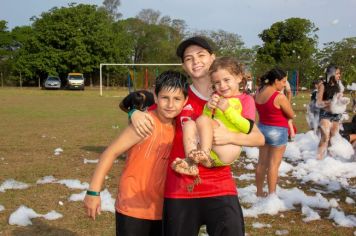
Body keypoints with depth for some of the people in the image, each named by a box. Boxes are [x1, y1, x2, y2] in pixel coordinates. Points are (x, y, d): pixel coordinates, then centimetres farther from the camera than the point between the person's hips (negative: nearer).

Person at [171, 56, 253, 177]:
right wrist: (208, 108, -2)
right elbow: (206, 118, 18)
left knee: (202, 120, -20)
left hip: (228, 150, -6)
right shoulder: (216, 97, 20)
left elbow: (248, 128, -10)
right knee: (189, 124, -12)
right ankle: (191, 162, -24)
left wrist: (228, 109, -13)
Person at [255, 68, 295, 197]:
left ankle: (259, 192, 25)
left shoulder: (259, 92, 0)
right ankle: (271, 195, 7)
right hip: (278, 131, -7)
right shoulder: (280, 97, -21)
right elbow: (291, 115, -11)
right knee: (274, 164, 1)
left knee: (262, 162, 15)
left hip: (262, 128, 7)